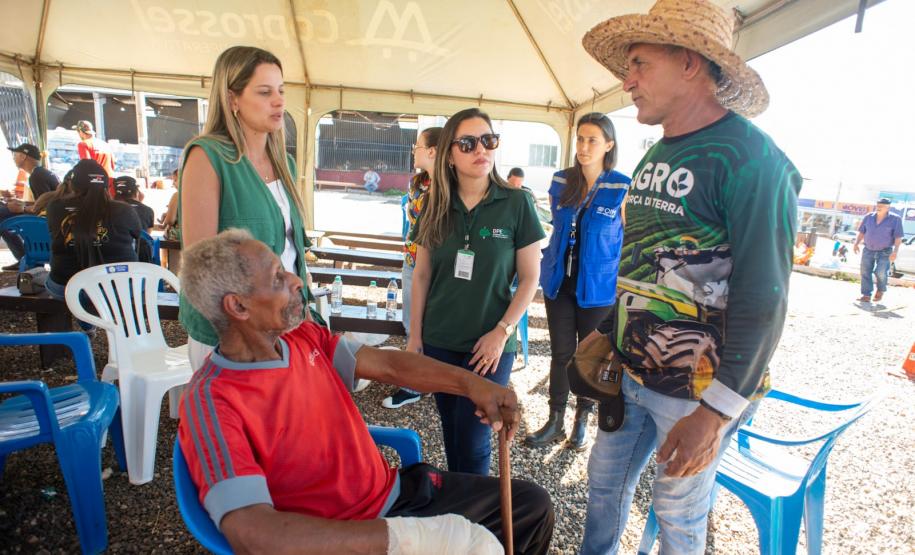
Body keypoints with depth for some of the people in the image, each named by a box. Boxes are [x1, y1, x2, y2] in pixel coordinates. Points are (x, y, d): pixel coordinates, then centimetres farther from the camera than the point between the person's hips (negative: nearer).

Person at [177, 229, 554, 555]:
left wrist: (469, 383, -17)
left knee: (532, 505, 11)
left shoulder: (304, 337, 0)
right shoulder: (212, 401, -22)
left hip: (396, 490, 7)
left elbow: (388, 365, -1)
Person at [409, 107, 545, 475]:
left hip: (490, 346, -3)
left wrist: (501, 332, -12)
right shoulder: (436, 205, 1)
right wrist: (414, 334, 4)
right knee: (451, 432, 16)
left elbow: (529, 279, -5)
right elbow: (422, 274, 5)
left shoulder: (516, 203, -8)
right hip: (438, 342, 3)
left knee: (472, 442, 4)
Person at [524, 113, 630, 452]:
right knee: (561, 354, 11)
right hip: (559, 283, 3)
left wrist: (623, 286, -6)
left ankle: (581, 422, 30)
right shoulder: (560, 181, 2)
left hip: (598, 287, -3)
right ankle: (555, 422, 24)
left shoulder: (622, 188, -10)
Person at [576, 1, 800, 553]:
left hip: (695, 387, -7)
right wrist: (606, 331, 17)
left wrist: (716, 411, -22)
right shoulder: (654, 158, 9)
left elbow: (762, 300, -20)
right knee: (604, 482, 18)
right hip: (630, 372, 7)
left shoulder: (751, 159, -16)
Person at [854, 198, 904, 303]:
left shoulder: (895, 219, -6)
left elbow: (898, 237, -8)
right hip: (868, 250, 3)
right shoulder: (869, 217, 3)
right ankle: (866, 295, 4)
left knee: (881, 273, -12)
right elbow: (861, 232, 9)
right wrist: (856, 243, -5)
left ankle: (880, 291, 16)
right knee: (865, 272, -2)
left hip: (885, 252, -3)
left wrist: (895, 251, -17)